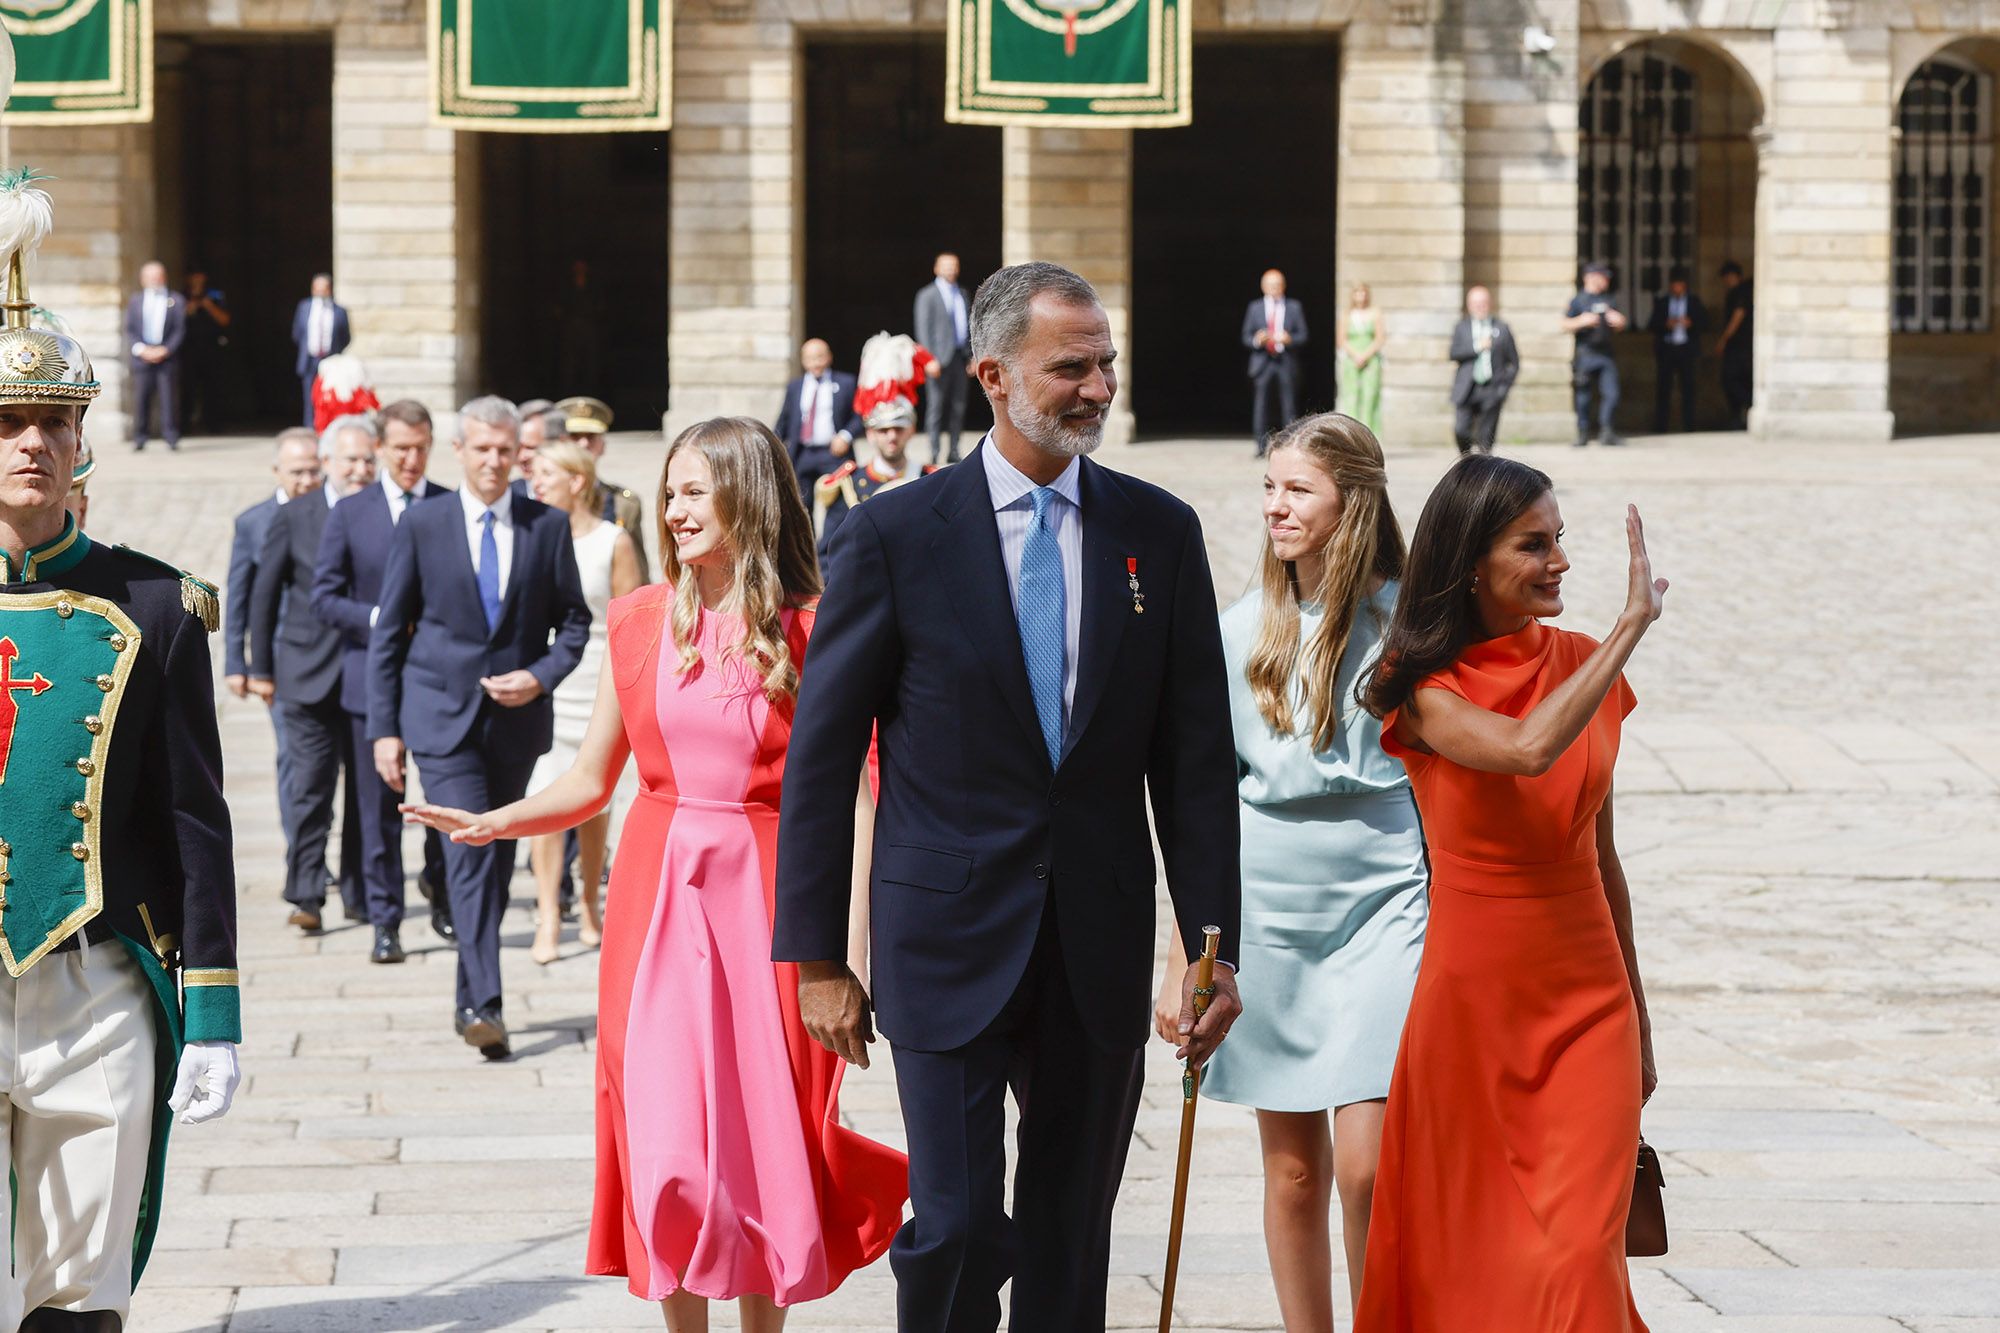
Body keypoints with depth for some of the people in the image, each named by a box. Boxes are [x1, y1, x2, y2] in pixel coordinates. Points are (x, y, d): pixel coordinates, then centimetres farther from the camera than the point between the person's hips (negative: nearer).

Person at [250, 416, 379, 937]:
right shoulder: (294, 518, 2)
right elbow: (264, 595, 6)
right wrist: (261, 668, 5)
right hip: (308, 674, -1)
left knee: (367, 787, 6)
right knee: (308, 785, -4)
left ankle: (359, 894, 16)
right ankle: (306, 895, 2)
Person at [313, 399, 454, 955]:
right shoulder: (349, 513, 3)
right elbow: (324, 597, 2)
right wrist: (380, 619, -13)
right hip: (372, 675, 0)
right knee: (379, 805, 2)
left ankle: (439, 887, 31)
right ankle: (385, 920, 10)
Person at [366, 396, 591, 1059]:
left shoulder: (548, 526, 4)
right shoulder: (422, 525, 0)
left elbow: (573, 621, 10)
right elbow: (388, 631, 3)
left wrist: (540, 677, -9)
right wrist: (383, 727, -2)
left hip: (516, 716, 3)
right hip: (443, 715, -3)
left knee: (497, 859, 10)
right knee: (469, 850, -15)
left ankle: (470, 1000, 23)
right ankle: (485, 1003, -22)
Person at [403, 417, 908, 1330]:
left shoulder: (809, 629, -4)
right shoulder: (642, 621, 6)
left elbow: (849, 795, -7)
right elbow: (589, 782, 10)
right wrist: (489, 824, -7)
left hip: (763, 896, -2)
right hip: (657, 894, 3)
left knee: (762, 1132, 2)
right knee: (662, 1135, 0)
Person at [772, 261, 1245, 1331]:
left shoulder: (1160, 533, 4)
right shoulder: (895, 534, -5)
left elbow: (1194, 756, 5)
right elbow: (822, 757, -2)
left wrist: (1214, 947, 1)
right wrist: (817, 960, -4)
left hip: (1101, 946, 3)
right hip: (949, 939, -3)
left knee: (1072, 1237, 11)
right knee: (956, 1228, -7)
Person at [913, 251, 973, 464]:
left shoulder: (962, 294, 17)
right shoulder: (927, 295, 0)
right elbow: (923, 329, -6)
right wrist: (930, 360, -14)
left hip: (960, 357, 6)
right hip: (940, 358, -6)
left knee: (958, 406, 5)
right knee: (936, 406, -5)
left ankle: (953, 452, 10)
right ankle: (935, 453, -3)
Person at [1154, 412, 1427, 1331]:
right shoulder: (1242, 633, 6)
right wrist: (1183, 963, 8)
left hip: (1382, 905, -3)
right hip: (1265, 910, 3)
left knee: (1366, 1167, -11)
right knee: (1292, 1168, 8)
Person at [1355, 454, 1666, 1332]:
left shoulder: (1581, 665, 6)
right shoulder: (1430, 690, -8)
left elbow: (1600, 854, 13)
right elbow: (1528, 749, -31)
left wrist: (1637, 1020, 17)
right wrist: (1633, 624, -24)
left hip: (1587, 1001, 3)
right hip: (1472, 998, -3)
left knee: (1579, 1250, -9)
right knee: (1466, 1256, 7)